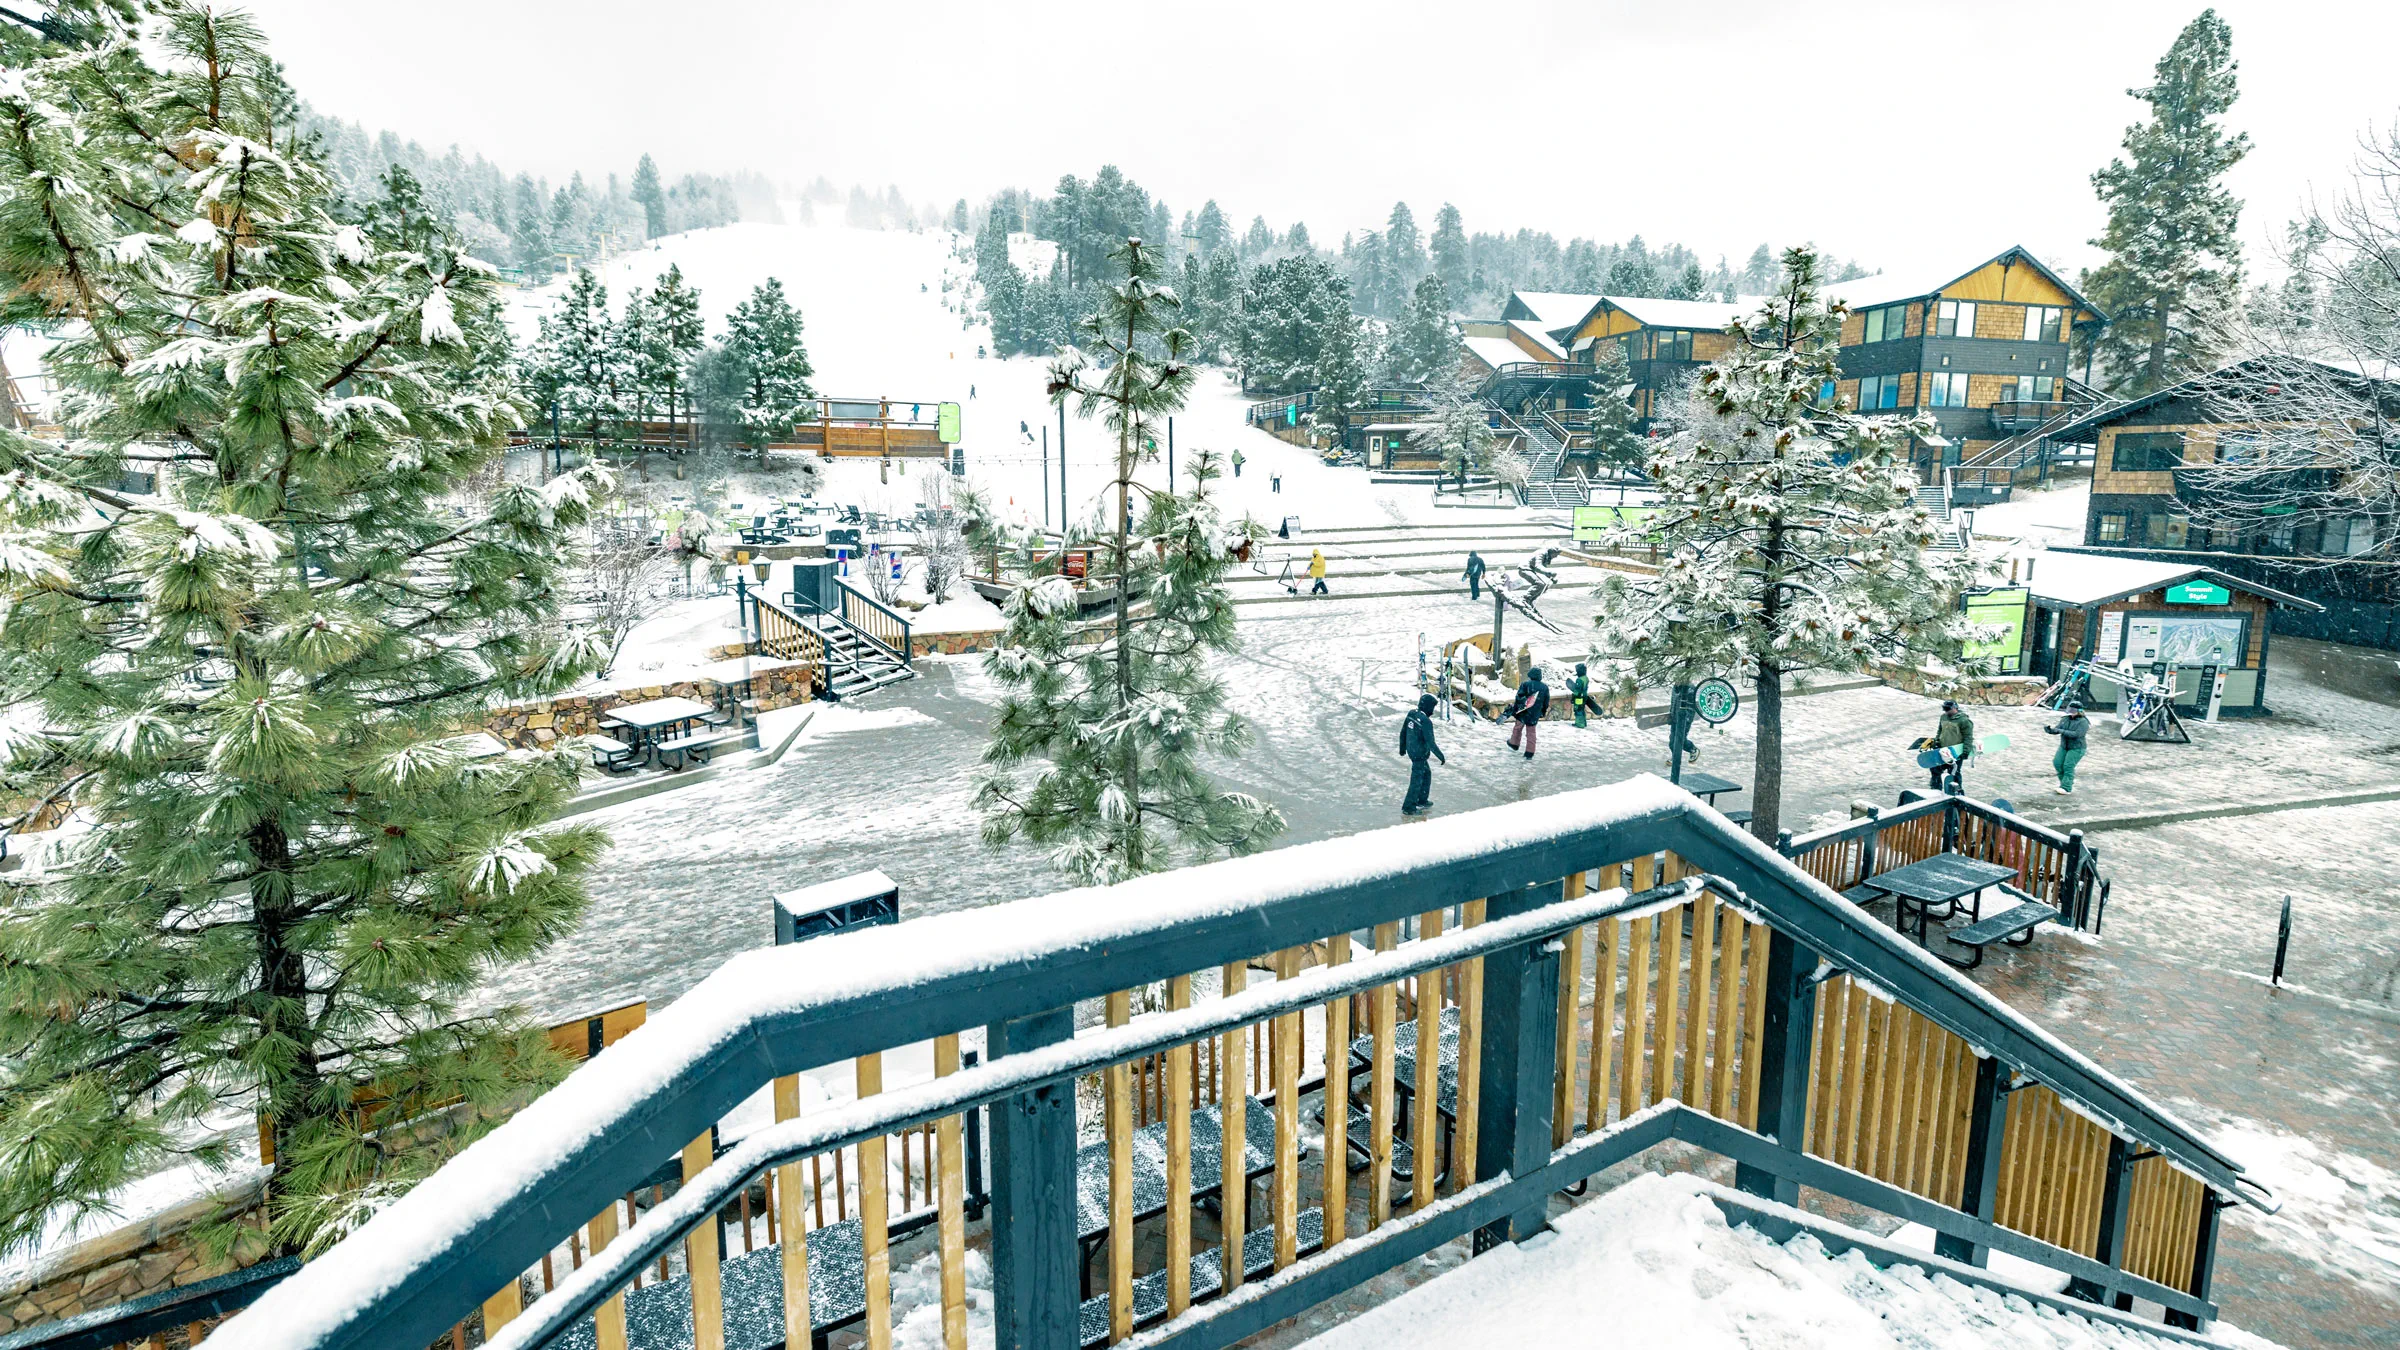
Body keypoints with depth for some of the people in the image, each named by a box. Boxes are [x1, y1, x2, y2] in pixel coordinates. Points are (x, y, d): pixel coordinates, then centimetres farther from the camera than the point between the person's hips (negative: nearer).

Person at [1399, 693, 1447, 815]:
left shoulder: (1411, 714, -4)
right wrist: (1441, 756, -12)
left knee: (1427, 773, 26)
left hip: (1411, 750, 8)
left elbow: (1403, 732, 8)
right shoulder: (1426, 722, -28)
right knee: (1417, 781, 5)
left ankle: (1422, 800, 39)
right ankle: (1408, 808, 14)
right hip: (1420, 754, -8)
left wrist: (1402, 747, 23)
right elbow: (1430, 743, -25)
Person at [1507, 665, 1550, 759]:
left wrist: (1514, 710, -5)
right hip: (1535, 716, 3)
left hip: (1522, 713, -2)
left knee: (1517, 728, 19)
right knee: (1531, 733, 10)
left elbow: (1518, 699, -12)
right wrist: (1543, 712, 25)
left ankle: (1513, 744, 35)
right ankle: (1529, 753, 9)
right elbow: (1546, 703, 10)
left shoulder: (1525, 685, -10)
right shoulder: (1545, 687, 2)